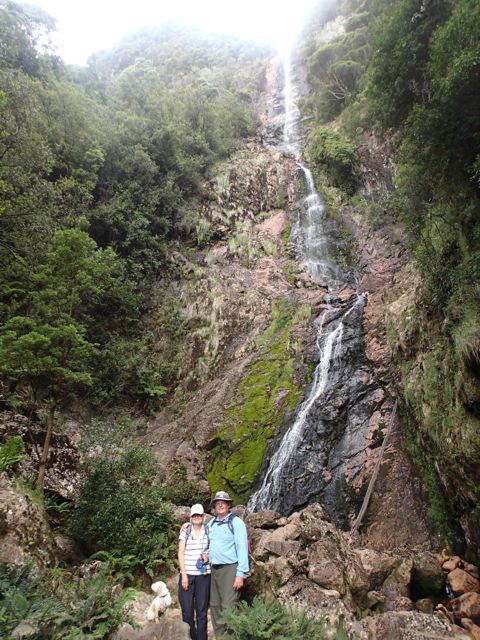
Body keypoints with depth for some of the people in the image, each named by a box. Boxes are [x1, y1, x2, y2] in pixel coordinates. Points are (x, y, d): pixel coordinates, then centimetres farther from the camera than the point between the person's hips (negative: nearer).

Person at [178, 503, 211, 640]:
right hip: (187, 574, 0)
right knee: (187, 610, 1)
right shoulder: (185, 531, 1)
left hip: (203, 575, 1)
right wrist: (184, 575, -8)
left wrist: (208, 555, -8)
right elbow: (181, 553, -2)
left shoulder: (208, 531, 3)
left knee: (202, 610, 4)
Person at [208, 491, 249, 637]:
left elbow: (242, 548, -12)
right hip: (214, 570, 6)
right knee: (215, 606, 12)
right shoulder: (211, 524, 11)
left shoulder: (236, 522, -8)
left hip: (230, 569, -6)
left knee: (228, 607, -8)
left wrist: (240, 574, -18)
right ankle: (219, 635, 25)